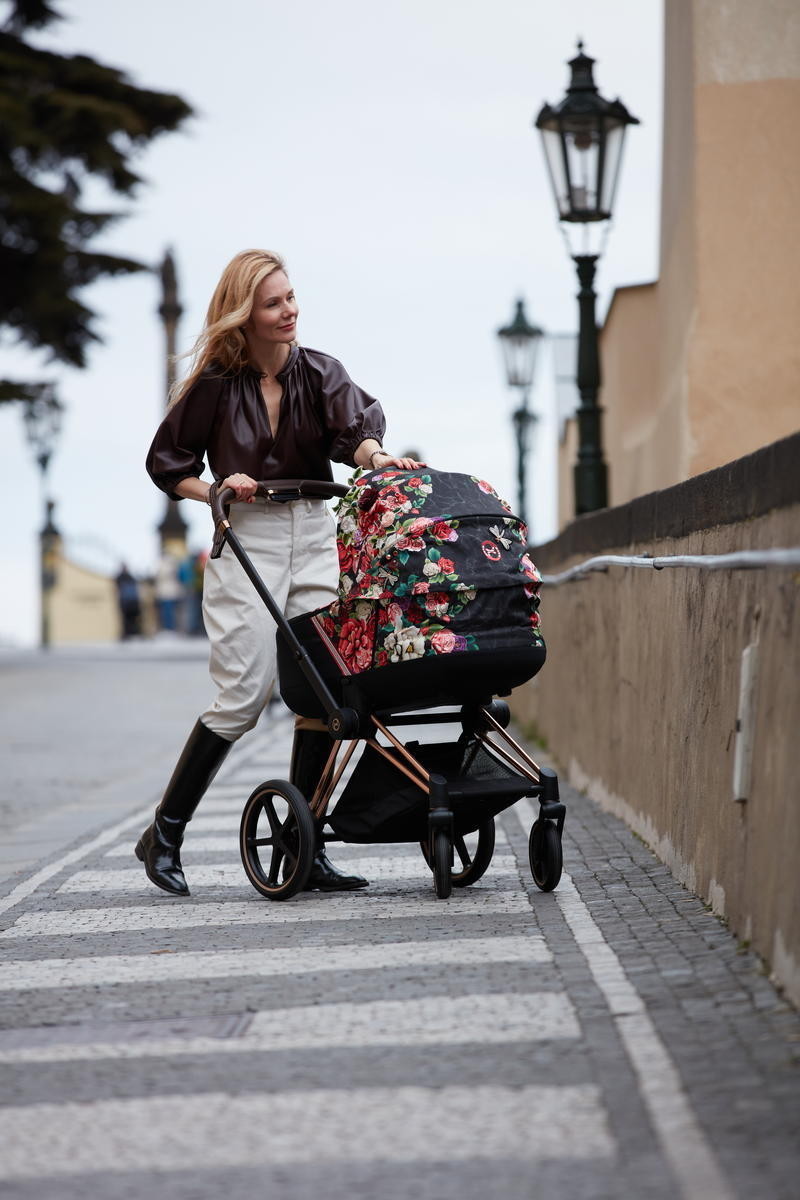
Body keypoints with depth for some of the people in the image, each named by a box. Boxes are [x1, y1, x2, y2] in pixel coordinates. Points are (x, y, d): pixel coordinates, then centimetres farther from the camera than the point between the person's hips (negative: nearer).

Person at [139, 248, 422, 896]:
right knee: (242, 696, -9)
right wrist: (217, 492, -12)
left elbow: (355, 424, -17)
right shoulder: (215, 385, -4)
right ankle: (164, 834, 5)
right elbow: (166, 463, 5)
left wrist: (376, 456, -39)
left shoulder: (320, 373, 2)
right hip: (245, 542, -3)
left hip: (315, 536, 3)